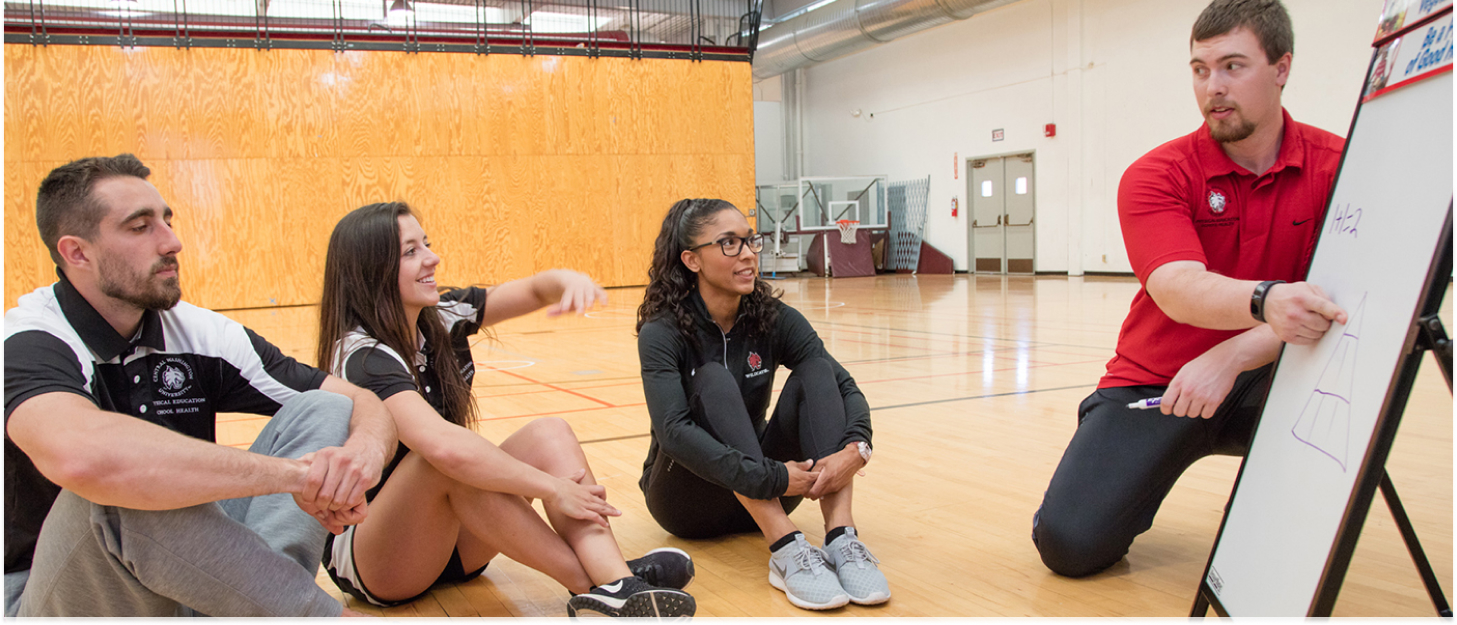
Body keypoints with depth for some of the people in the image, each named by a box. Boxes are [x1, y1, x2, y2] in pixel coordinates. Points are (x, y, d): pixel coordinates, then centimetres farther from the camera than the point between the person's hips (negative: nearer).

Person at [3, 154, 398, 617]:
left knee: (323, 410, -8)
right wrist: (292, 471, -38)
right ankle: (326, 615, -20)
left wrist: (365, 448, -27)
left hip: (180, 584, 6)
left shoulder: (200, 333, 0)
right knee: (119, 492, -37)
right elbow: (83, 456, -42)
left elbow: (363, 404, -1)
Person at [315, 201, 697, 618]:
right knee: (452, 461, -36)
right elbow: (442, 444, -41)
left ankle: (618, 582, -37)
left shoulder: (441, 318, -2)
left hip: (448, 541, 7)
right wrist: (551, 488, -35)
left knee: (549, 433, -17)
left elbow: (534, 291, 1)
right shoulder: (363, 357, -25)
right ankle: (594, 587, -31)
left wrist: (568, 280, -23)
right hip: (369, 564, -7)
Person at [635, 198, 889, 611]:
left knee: (816, 371, -19)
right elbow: (674, 430, -31)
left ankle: (841, 538, -33)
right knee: (714, 381, -30)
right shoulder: (662, 333, -17)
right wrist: (771, 479, -38)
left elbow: (845, 387, -12)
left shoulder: (774, 319, -5)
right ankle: (787, 551, -40)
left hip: (760, 503, 4)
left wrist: (855, 449, -34)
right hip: (685, 496, -3)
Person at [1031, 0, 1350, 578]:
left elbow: (1332, 303, -17)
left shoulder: (1334, 167, -5)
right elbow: (1179, 289, -28)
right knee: (1070, 545, -17)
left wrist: (1232, 357, -33)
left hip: (1258, 385, 1)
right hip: (1153, 384, -1)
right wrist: (1265, 301, -50)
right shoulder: (1156, 176, -10)